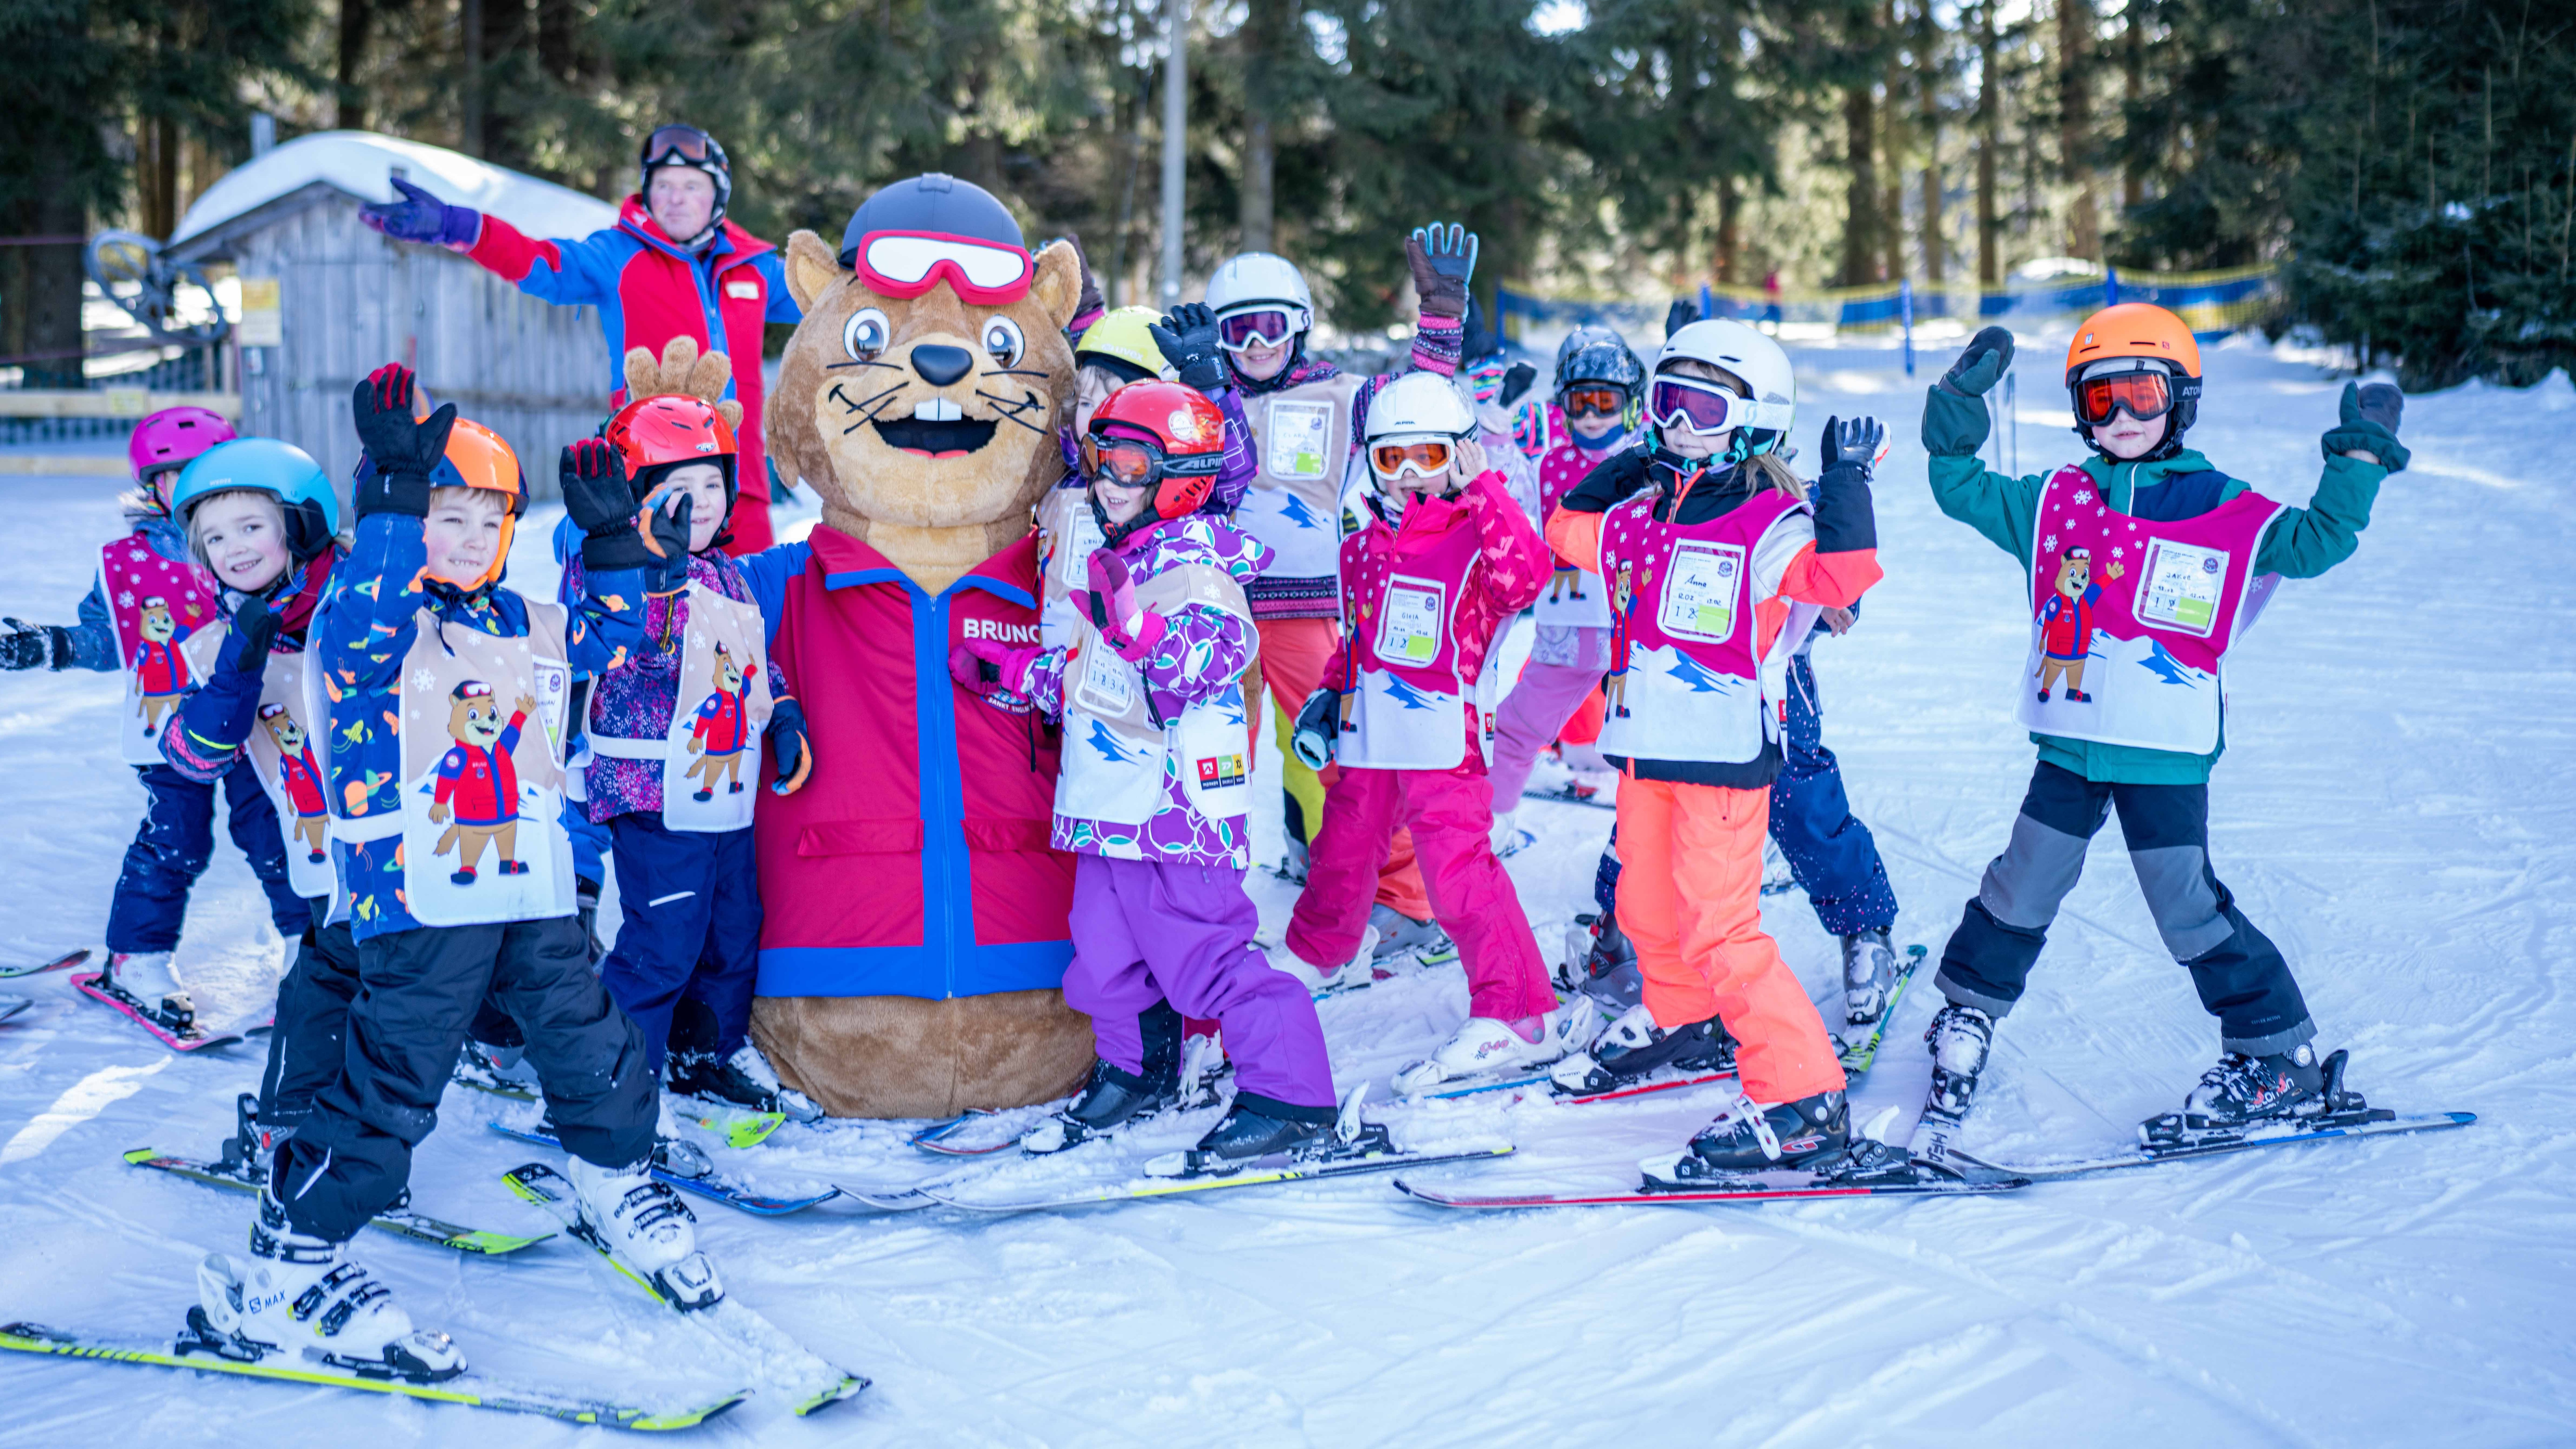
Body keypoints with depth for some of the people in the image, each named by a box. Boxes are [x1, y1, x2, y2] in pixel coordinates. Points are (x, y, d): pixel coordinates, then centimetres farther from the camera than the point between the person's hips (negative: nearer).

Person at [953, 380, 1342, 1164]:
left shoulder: (1193, 568, -14)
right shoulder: (1117, 562, 16)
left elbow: (1199, 671, -27)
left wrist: (1133, 621, -37)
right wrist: (1008, 671, 25)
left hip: (1175, 805, -10)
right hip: (1110, 804, 10)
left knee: (1202, 954, -10)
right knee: (1107, 946, 19)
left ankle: (1292, 1098, -4)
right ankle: (1134, 1071, 38)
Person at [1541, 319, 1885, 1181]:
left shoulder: (1773, 525, -12)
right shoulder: (1641, 514, 9)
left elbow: (1842, 574, -29)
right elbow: (1567, 531, 25)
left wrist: (1846, 481, -30)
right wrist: (1615, 474, 13)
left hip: (1726, 752, -8)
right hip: (1646, 748, 8)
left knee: (1719, 928, -12)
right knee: (1646, 905, 23)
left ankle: (1801, 1097, -7)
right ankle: (1680, 1022, 48)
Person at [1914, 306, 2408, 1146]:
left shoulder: (2229, 515, 0)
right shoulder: (2055, 503, 7)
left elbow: (2316, 541, 1)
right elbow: (1960, 489, 10)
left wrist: (2358, 459, -9)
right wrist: (1960, 403, -2)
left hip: (2167, 754, -3)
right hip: (2070, 744, 3)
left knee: (2190, 911, 0)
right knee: (2019, 894, 10)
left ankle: (2283, 1061, 12)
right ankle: (1968, 1014, 29)